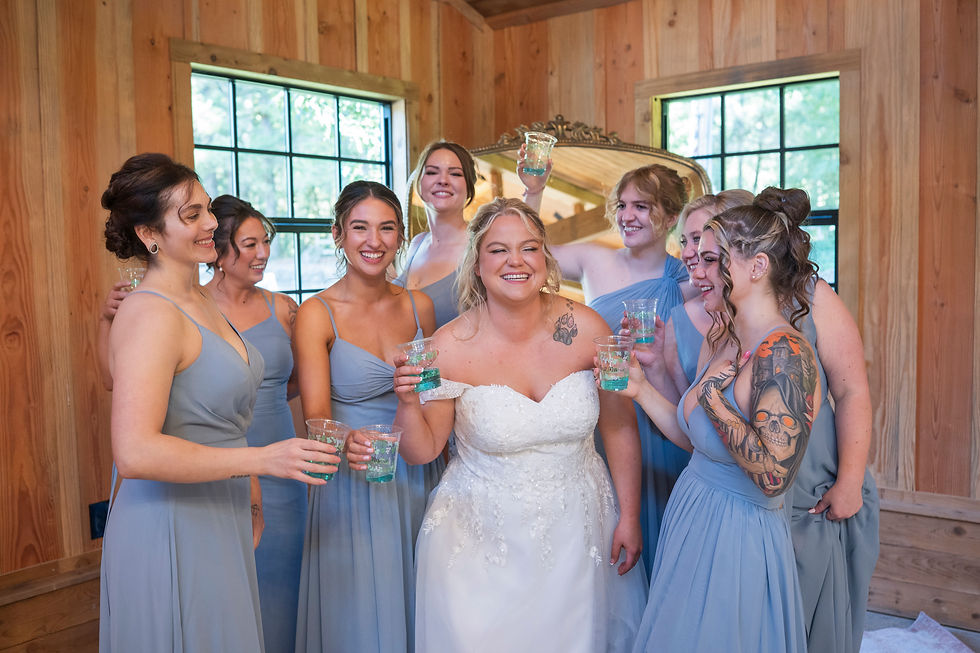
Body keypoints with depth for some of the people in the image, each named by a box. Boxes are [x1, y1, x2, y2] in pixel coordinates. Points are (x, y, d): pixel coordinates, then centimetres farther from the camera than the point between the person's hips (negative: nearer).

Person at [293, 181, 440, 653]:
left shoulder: (419, 306, 3)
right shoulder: (316, 314, -9)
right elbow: (316, 413, -16)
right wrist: (344, 442, -38)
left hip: (419, 481, 4)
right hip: (353, 490, -3)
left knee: (418, 609, 16)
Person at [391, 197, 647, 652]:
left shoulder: (586, 328, -11)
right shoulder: (451, 347, -16)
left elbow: (619, 427, 0)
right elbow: (422, 452, -6)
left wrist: (629, 517, 2)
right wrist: (407, 404, -26)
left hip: (578, 527, 2)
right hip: (483, 537, -2)